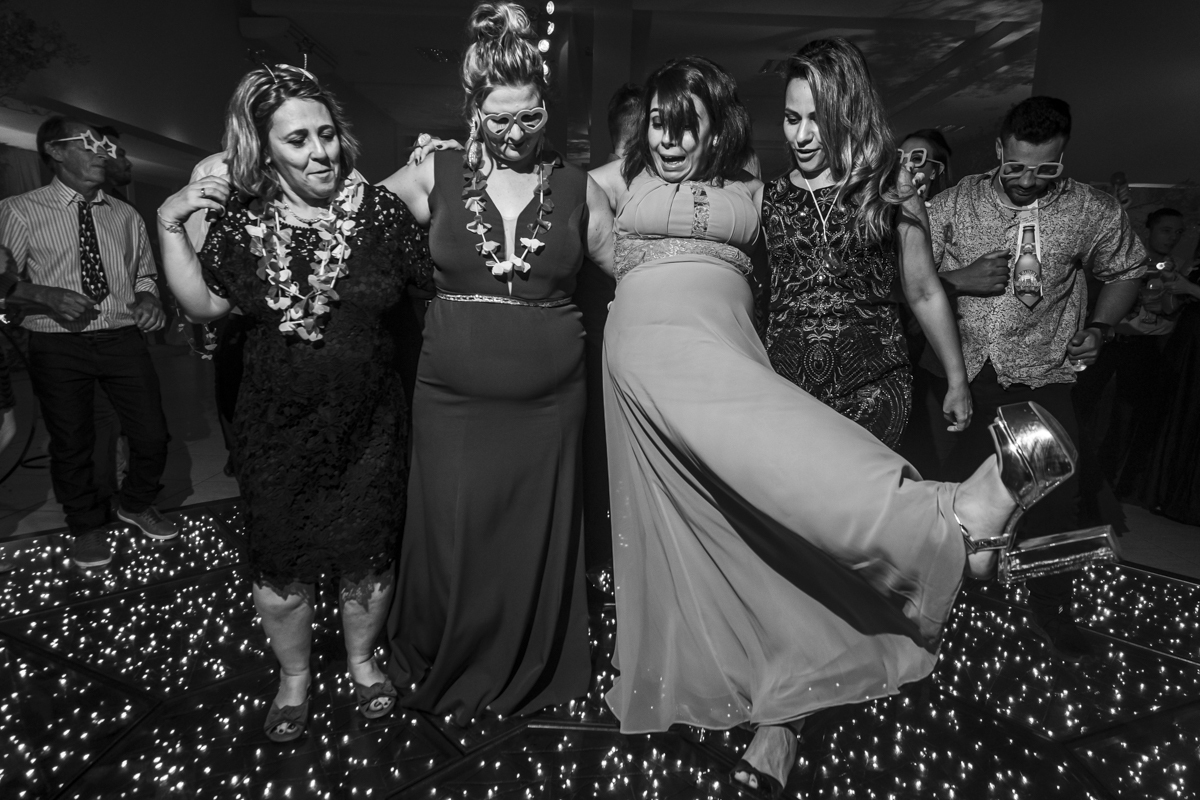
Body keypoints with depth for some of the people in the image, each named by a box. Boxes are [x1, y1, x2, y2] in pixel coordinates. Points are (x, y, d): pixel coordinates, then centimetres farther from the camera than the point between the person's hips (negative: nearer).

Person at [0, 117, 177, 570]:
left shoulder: (125, 216, 12)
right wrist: (47, 296, -19)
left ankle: (136, 505, 34)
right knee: (71, 444, 9)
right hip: (58, 345, -3)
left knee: (152, 436, 4)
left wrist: (148, 297, -1)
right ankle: (87, 527, 33)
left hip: (123, 339, 3)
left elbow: (144, 273, 19)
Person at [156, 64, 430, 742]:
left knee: (367, 556, 13)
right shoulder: (241, 219, -1)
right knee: (282, 562, 14)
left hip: (370, 420, -1)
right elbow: (204, 305, 8)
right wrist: (170, 226, 0)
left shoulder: (380, 209, -6)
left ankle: (363, 658, 43)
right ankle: (294, 676, 41)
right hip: (278, 424, 2)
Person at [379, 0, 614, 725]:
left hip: (550, 400, 1)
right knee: (453, 542, 8)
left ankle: (534, 676, 37)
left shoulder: (578, 188, 4)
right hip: (452, 396, 0)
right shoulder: (436, 177, 3)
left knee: (538, 541, 11)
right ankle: (445, 673, 37)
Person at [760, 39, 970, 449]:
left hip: (875, 385, -1)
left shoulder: (891, 188, 6)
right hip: (785, 385, 1)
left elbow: (924, 293, 11)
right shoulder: (767, 198, 7)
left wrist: (957, 380, 15)